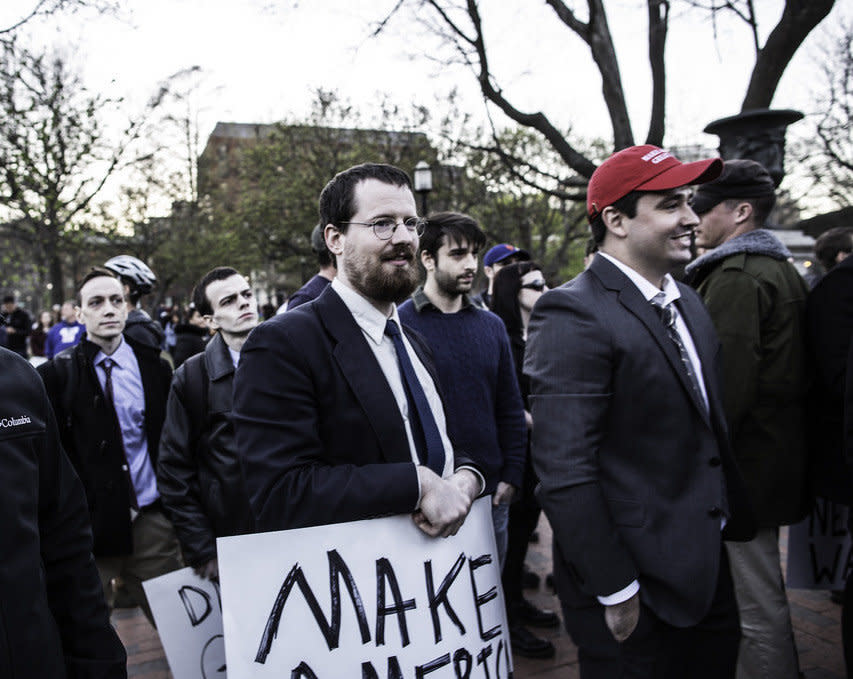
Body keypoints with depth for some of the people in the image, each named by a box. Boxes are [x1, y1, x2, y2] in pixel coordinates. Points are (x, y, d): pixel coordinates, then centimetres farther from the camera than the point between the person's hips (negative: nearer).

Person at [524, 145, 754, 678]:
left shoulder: (689, 302, 9)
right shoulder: (574, 315, -21)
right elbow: (564, 470, -24)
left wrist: (736, 517, 16)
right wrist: (615, 591, -20)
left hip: (706, 568, 8)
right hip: (637, 587, -8)